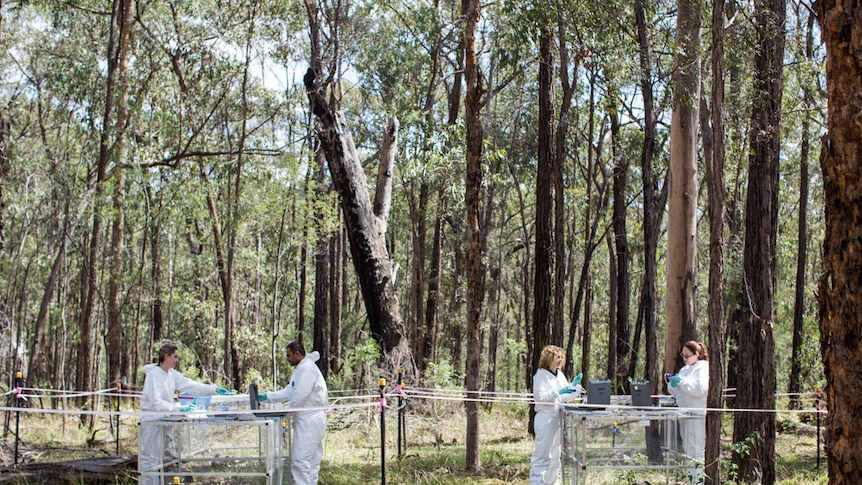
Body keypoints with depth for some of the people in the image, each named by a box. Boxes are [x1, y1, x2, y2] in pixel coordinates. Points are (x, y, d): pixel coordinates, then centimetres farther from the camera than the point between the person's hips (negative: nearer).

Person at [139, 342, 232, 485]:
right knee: (150, 460, -6)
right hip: (151, 420, -9)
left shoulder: (172, 374, 6)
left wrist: (215, 389, -3)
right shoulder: (153, 375, -18)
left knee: (160, 460, 14)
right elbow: (156, 403, -25)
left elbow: (190, 385, 4)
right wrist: (179, 408, -32)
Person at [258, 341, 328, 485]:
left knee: (300, 460, -11)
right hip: (308, 421, 10)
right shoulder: (300, 369, 20)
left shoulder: (307, 368, -13)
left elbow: (300, 395, -19)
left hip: (309, 422, -10)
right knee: (312, 461, 12)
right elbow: (289, 392, 20)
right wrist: (266, 397, 12)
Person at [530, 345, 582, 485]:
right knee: (543, 455, -10)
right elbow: (539, 396, -17)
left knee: (555, 455, 13)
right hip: (546, 417, -8)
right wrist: (558, 392, -24)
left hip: (559, 417, 8)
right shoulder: (541, 375, -7)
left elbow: (566, 397, 19)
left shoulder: (560, 375, 15)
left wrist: (574, 385, 4)